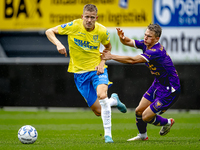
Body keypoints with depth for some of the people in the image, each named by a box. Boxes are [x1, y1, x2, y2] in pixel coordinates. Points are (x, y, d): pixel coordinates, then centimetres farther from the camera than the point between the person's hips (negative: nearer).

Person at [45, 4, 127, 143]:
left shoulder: (102, 31, -9)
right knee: (98, 111, 1)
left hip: (97, 69, -1)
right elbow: (49, 32, -7)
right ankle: (113, 100, 37)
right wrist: (58, 44, -26)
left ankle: (108, 134, -20)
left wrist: (102, 62, -5)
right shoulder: (73, 26, -14)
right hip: (80, 71, 1)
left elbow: (108, 47, 12)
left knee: (101, 95, -32)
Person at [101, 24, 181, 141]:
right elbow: (128, 42, 5)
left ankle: (167, 123, 22)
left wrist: (111, 56, -31)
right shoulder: (146, 45, -3)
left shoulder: (156, 51, -31)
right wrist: (122, 37, -20)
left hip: (169, 90, -9)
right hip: (158, 84, 9)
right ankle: (142, 135, 35)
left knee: (146, 117, -6)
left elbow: (132, 60, -34)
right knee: (139, 111, 10)